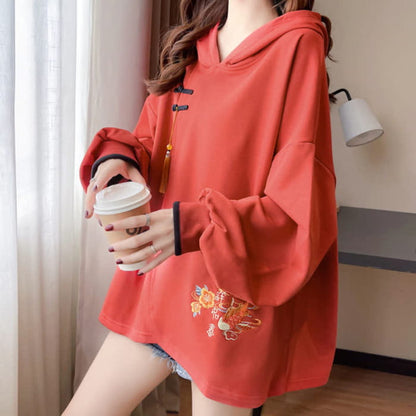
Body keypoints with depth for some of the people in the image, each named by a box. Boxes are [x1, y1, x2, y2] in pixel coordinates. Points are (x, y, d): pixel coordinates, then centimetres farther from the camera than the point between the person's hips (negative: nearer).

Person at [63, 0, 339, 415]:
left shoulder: (297, 44, -12)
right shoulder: (188, 48, 8)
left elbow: (303, 207, -16)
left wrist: (195, 225, -29)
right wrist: (117, 156, -9)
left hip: (232, 304, -6)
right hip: (158, 284, 7)